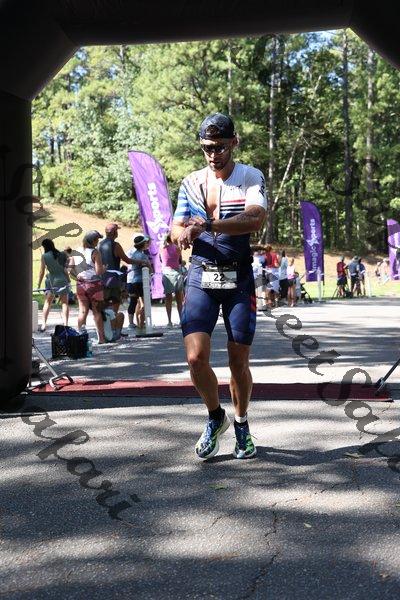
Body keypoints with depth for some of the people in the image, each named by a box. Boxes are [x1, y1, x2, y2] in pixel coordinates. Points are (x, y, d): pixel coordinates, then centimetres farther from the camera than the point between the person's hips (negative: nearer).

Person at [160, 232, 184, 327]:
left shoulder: (161, 248, 2)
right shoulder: (176, 248, -5)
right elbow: (180, 261, 5)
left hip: (165, 272, 2)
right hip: (175, 272, -2)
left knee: (168, 298, 6)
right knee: (179, 298, 3)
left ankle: (169, 321, 2)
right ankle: (181, 319, 0)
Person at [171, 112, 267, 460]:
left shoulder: (251, 178, -3)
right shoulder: (191, 183, 9)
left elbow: (256, 219, -21)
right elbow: (176, 229, 6)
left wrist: (206, 225, -33)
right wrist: (182, 233, -20)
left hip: (239, 278, -2)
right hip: (201, 276, 2)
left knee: (239, 361, 3)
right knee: (196, 357, -10)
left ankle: (241, 425, 27)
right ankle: (216, 417, 16)